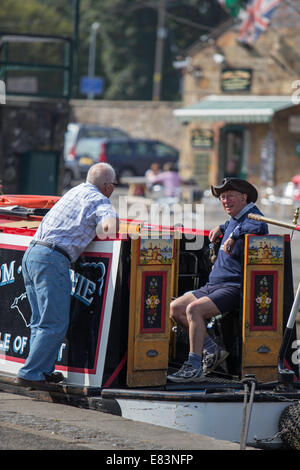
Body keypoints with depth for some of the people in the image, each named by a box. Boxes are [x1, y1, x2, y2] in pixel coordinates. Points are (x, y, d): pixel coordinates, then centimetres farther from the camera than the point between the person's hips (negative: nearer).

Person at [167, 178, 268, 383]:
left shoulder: (253, 216, -9)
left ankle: (194, 366, -25)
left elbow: (256, 227, -35)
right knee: (175, 308, -1)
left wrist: (234, 234, -25)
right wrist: (221, 228, 29)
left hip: (234, 287, -10)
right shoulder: (235, 219, 19)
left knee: (194, 309, -28)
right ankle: (212, 349, 1)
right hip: (213, 285, 10)